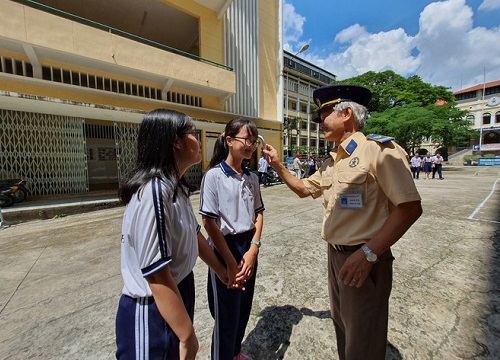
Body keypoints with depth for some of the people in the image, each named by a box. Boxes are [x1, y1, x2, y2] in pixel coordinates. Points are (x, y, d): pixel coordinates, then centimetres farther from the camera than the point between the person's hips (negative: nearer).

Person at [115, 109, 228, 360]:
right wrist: (188, 337, -15)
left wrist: (221, 271, 16)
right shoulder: (154, 192, -30)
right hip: (153, 310, -8)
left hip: (179, 291, 9)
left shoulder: (176, 187, 0)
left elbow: (194, 235, 8)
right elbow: (156, 274, -27)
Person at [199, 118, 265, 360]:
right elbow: (209, 222, -15)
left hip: (249, 246, 6)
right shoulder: (214, 175, -14)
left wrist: (253, 248, -7)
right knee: (227, 312, 13)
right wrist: (230, 261, -13)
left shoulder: (252, 177, 2)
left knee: (244, 306, 22)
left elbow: (258, 213, 6)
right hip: (225, 247, -5)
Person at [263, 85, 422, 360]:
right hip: (335, 255, 7)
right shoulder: (331, 161, 9)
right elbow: (303, 189, 19)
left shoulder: (379, 149, -15)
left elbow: (410, 208, -19)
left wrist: (368, 253, -24)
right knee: (342, 328, 27)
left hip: (364, 260, -7)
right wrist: (277, 165, 9)